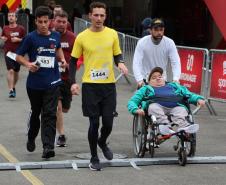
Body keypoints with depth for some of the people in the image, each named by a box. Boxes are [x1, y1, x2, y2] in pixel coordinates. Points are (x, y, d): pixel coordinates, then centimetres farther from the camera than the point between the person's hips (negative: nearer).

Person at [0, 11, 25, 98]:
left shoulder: (21, 28, -3)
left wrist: (18, 39, -15)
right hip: (8, 52, 0)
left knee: (16, 71, 13)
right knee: (10, 70, -15)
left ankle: (13, 87, 36)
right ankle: (11, 90, -18)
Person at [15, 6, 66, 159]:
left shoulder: (56, 36, 3)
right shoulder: (31, 38, -6)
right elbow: (19, 56, -1)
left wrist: (62, 59, 8)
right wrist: (28, 64, -19)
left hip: (52, 83, 1)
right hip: (34, 83, -1)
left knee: (49, 115, -7)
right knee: (35, 113, 17)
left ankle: (48, 147, -11)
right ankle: (31, 139, 41)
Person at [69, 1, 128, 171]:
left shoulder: (112, 34, 2)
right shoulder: (82, 37, -3)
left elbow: (117, 55, 13)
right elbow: (73, 61, 4)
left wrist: (120, 63, -10)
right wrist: (73, 82, -6)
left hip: (109, 84, 2)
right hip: (90, 85, -2)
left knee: (108, 123, 2)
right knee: (94, 123, 0)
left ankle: (102, 142, 37)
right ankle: (94, 158, 17)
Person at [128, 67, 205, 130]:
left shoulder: (174, 86, 39)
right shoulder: (146, 89, 34)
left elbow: (189, 95, 31)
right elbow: (132, 101, 22)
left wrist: (198, 99, 8)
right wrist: (136, 109, -3)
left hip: (176, 106, 2)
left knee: (181, 111, -32)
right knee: (153, 108, -36)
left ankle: (185, 128, -59)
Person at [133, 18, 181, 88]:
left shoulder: (169, 43, -12)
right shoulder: (142, 42, -18)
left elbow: (175, 62, -17)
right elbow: (136, 63, -25)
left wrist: (176, 79, -34)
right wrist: (139, 80, -41)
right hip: (145, 80, -2)